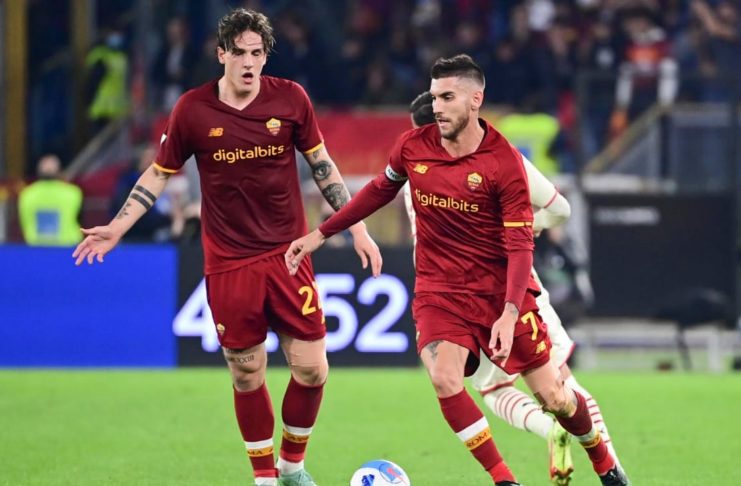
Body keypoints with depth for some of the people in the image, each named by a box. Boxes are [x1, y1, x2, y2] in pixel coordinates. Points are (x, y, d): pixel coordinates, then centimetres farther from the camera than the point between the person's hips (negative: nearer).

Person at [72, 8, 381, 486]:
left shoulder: (291, 98, -4)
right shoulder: (193, 110, -6)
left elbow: (323, 165, 8)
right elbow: (160, 173, 8)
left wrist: (358, 228, 6)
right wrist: (116, 228, 2)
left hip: (288, 254, 1)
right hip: (229, 263, -1)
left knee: (312, 370, -2)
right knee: (247, 374, 3)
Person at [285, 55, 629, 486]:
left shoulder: (504, 161, -16)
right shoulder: (413, 147, -4)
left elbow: (520, 245, -17)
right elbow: (380, 190, 16)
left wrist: (509, 314, -28)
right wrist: (321, 233, 17)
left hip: (501, 288, -2)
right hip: (439, 289, 3)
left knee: (553, 396, -1)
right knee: (445, 380, -23)